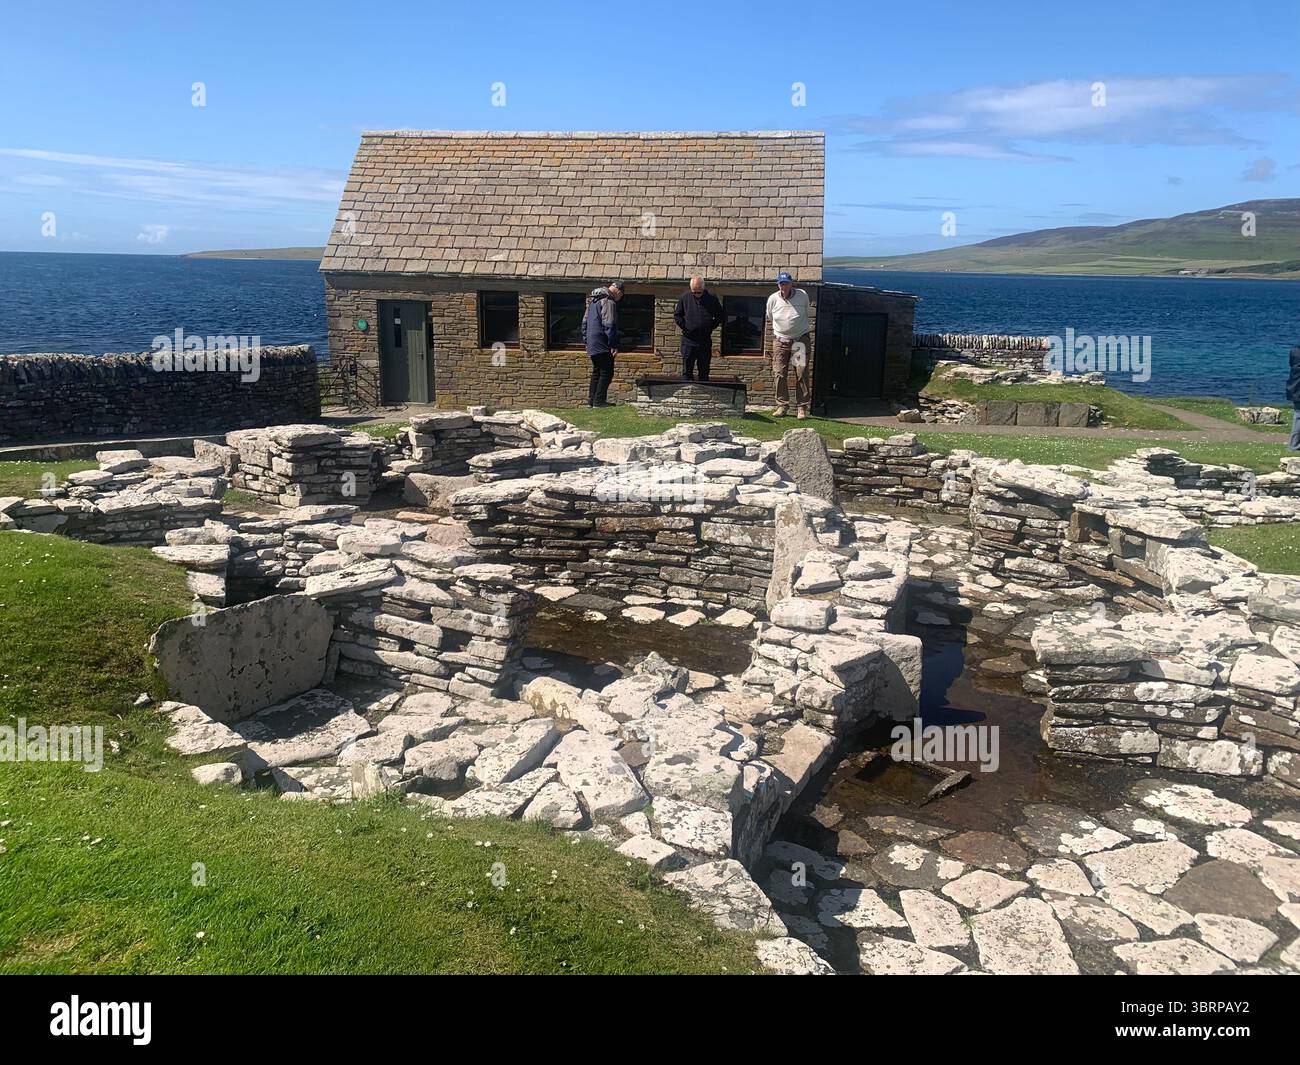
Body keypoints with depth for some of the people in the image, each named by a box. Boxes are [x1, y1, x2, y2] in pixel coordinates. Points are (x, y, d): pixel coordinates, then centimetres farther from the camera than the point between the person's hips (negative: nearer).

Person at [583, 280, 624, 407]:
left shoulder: (593, 300, 18)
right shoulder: (608, 301, -12)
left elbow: (585, 321, 22)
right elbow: (609, 325, -18)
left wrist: (586, 342, 24)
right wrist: (614, 345, -16)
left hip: (592, 344, 9)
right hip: (603, 345, -9)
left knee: (596, 372, 15)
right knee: (606, 373, -4)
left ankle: (591, 400, 15)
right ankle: (599, 400, -6)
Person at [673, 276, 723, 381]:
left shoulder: (712, 298, 1)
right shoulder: (685, 297, 2)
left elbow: (720, 316, 11)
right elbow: (677, 315, 11)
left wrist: (711, 327, 1)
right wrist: (684, 327, 0)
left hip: (705, 341, 0)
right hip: (688, 341, 0)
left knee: (704, 371, 6)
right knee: (687, 371, 0)